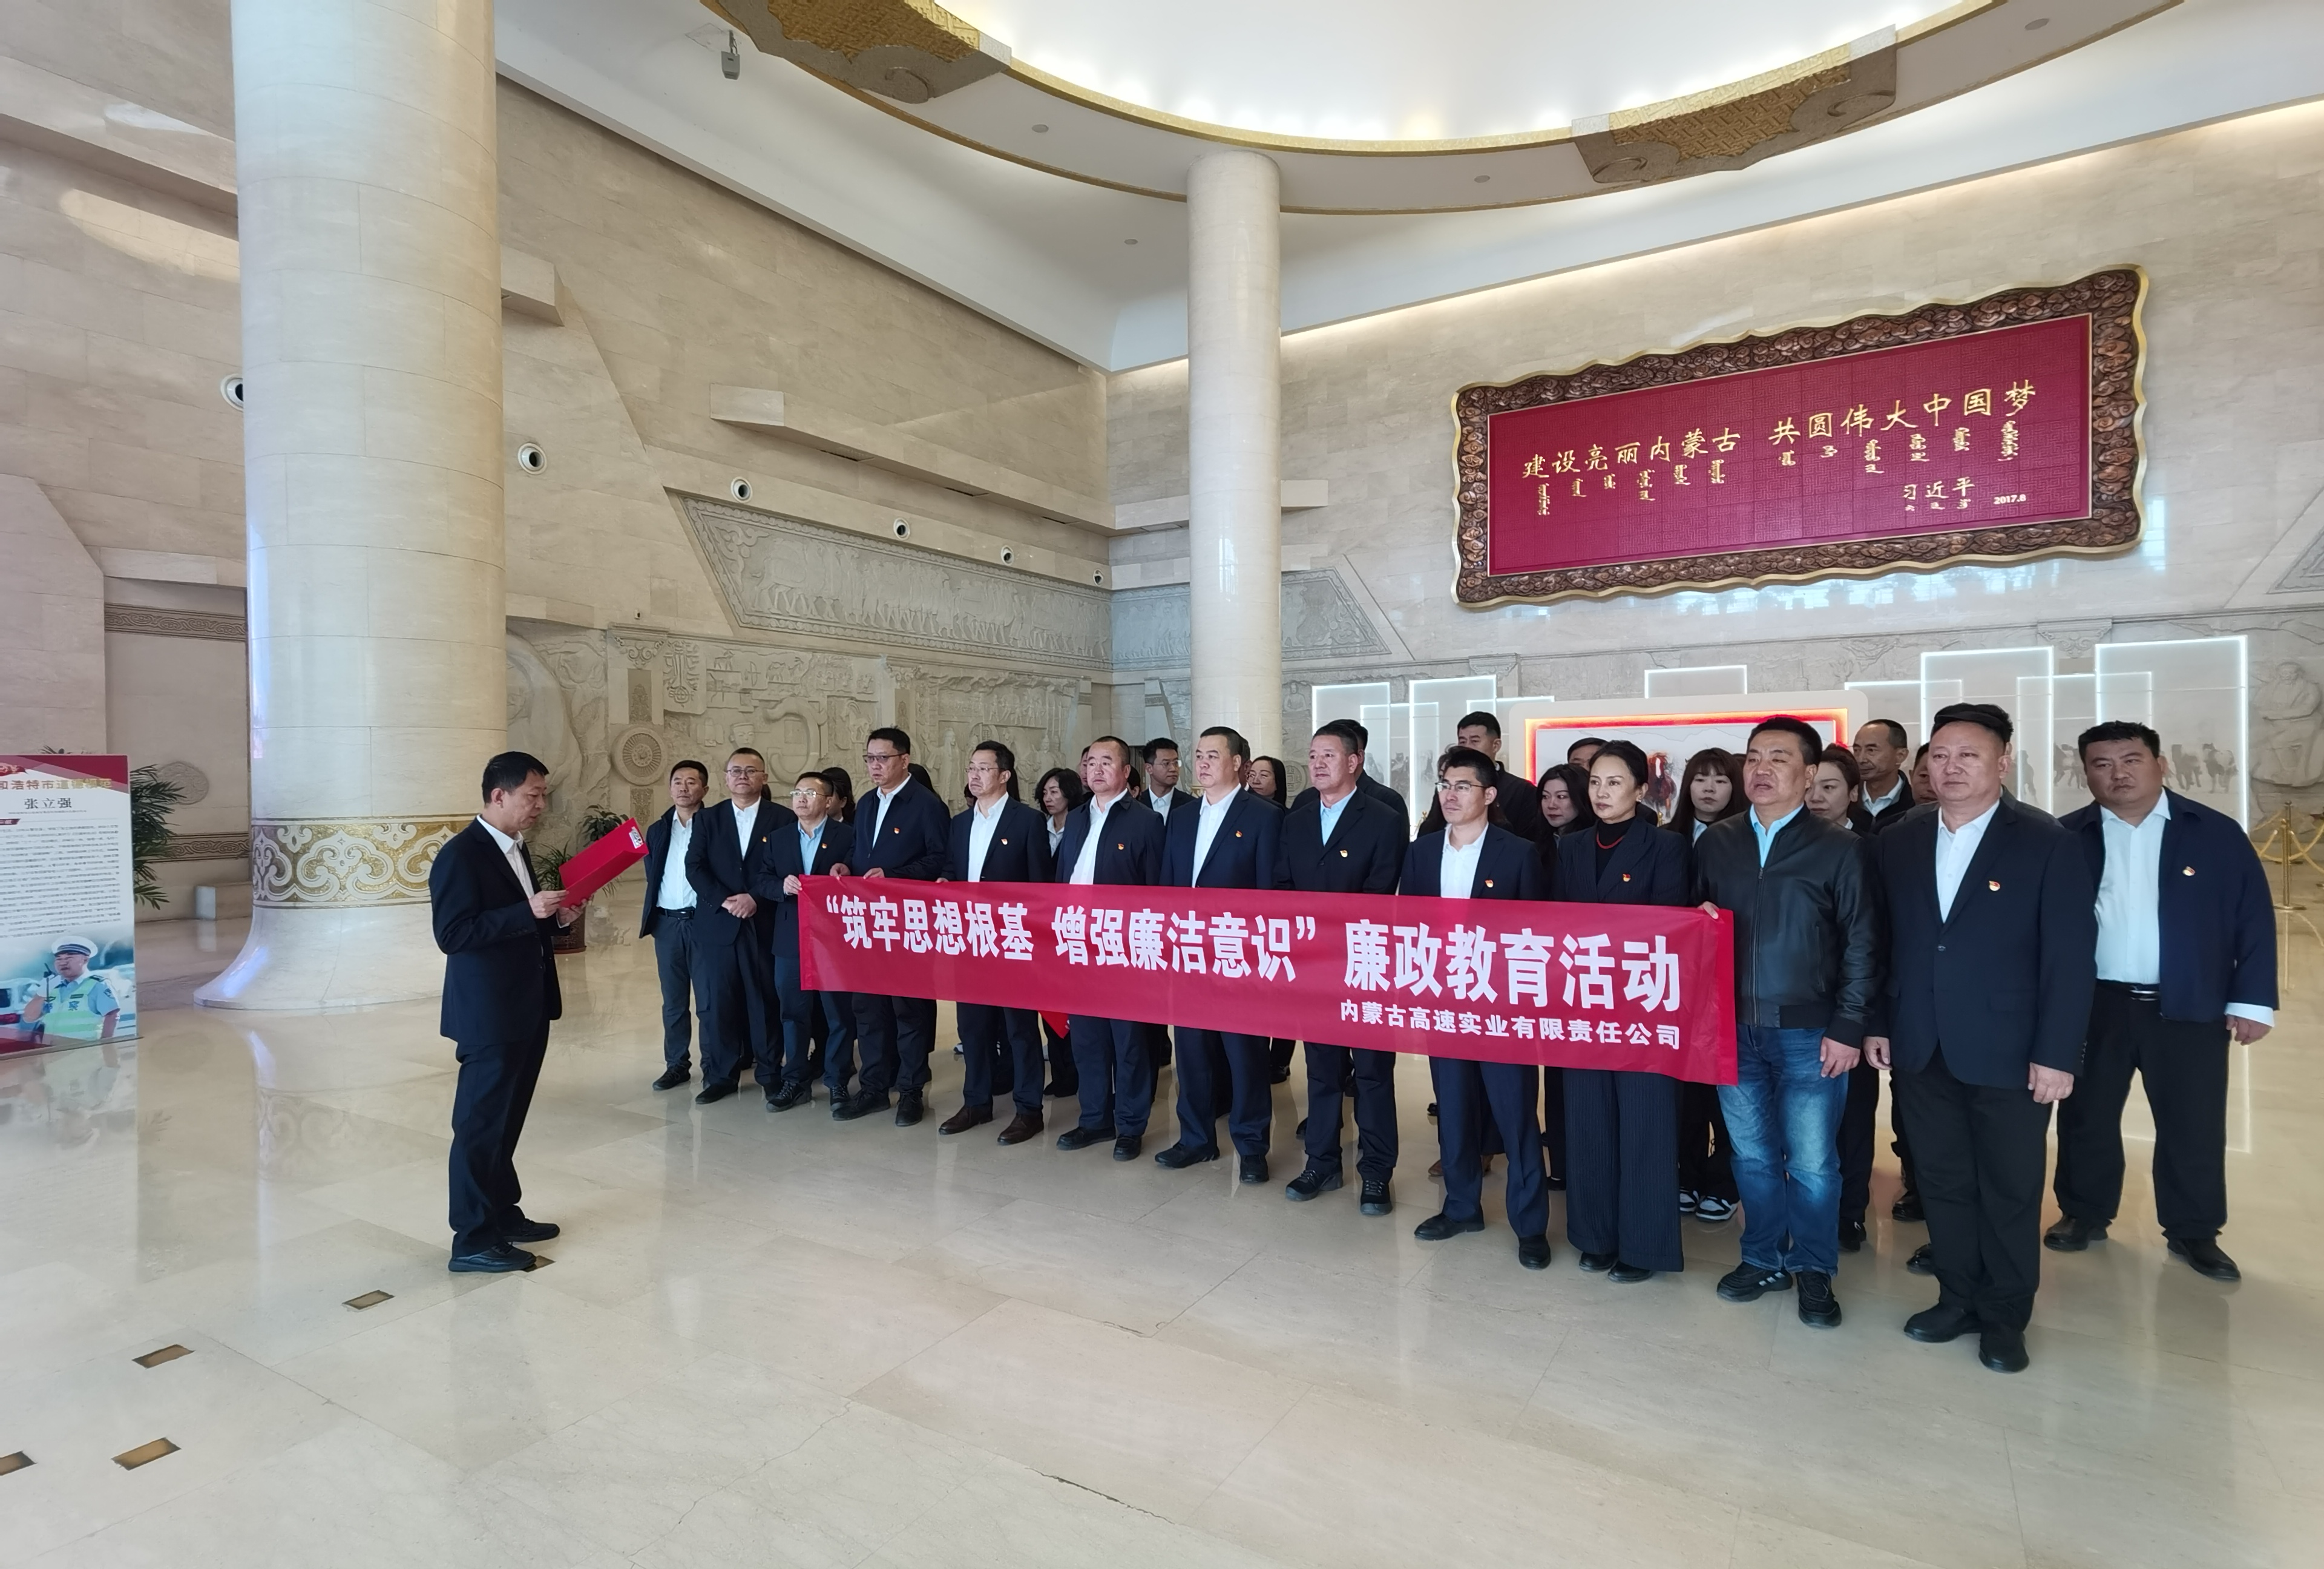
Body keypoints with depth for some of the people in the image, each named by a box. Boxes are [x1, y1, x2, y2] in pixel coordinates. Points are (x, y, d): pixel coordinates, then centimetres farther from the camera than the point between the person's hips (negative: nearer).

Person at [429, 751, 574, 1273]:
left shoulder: (515, 848, 12)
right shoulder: (460, 855, -16)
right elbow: (453, 935, -23)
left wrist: (555, 917, 2)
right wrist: (529, 912, -27)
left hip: (527, 1009, 9)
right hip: (489, 1015, -9)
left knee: (506, 1121, 19)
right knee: (481, 1123, 2)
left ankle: (503, 1213, 31)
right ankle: (473, 1239, 13)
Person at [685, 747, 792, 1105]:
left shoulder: (783, 818, 4)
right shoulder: (707, 819, 10)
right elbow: (694, 867, 2)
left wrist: (755, 898, -13)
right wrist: (724, 901, -11)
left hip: (765, 923, -1)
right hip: (717, 924, 2)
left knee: (766, 1000, 4)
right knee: (718, 1002, 3)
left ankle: (770, 1072, 15)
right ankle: (720, 1076, 13)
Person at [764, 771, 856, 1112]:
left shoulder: (848, 836, -1)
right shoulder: (779, 839, 13)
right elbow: (766, 882, 8)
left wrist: (845, 876, -24)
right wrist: (782, 886, -12)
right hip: (791, 940, 4)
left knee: (839, 1013, 3)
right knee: (793, 1012, 10)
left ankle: (838, 1083, 15)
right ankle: (796, 1081, 22)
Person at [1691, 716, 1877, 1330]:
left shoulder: (1838, 847, -3)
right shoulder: (1715, 842, 6)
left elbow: (1861, 944, -4)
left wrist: (1847, 1029, -8)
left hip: (1808, 1032, -2)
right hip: (1732, 1028, 3)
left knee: (1812, 1162, 6)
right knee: (1752, 1155, 14)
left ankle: (1813, 1270, 25)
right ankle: (1763, 1260, 30)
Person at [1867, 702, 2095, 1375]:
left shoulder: (2048, 845, -7)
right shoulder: (1897, 843, 4)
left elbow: (2071, 958, -9)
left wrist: (2057, 1055, -12)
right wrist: (1877, 1024, 5)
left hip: (2008, 1054, -3)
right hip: (1920, 1051, 3)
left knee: (2010, 1192, 11)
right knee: (1942, 1184, 14)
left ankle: (2005, 1317, 27)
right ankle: (1958, 1297, 30)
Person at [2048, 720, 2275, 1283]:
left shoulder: (2216, 832, 0)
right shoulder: (2065, 837, -1)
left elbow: (2254, 918, 0)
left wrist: (2252, 999, -5)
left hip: (2189, 1009, 0)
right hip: (2092, 1005, 0)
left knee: (2194, 1127, 9)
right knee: (2085, 1117, 11)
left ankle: (2195, 1232, 27)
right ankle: (2084, 1214, 28)